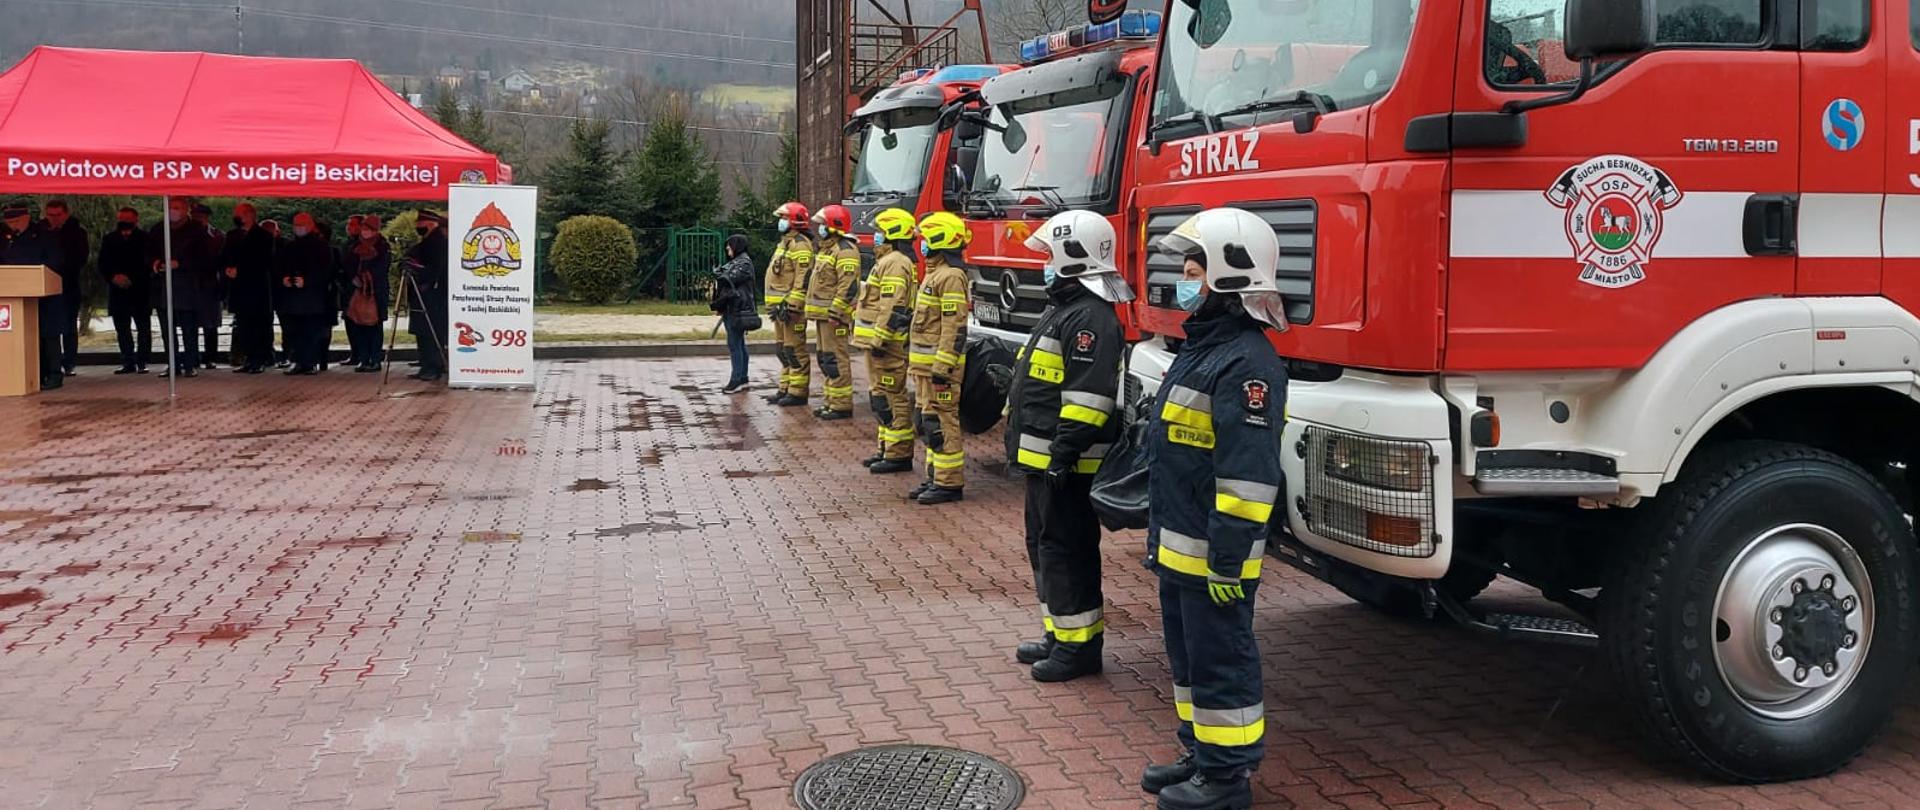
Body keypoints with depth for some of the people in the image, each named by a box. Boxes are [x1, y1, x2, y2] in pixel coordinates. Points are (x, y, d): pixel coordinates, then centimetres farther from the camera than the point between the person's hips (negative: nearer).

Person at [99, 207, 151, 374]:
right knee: (122, 329, 6)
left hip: (140, 290, -3)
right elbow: (103, 266, 8)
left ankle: (141, 362, 2)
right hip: (117, 291, 3)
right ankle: (128, 363, 12)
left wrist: (131, 279, -13)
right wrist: (113, 277, -11)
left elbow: (147, 265, -3)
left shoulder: (144, 239, -3)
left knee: (143, 328, -3)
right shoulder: (109, 240, 7)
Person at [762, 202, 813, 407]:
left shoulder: (800, 245, -14)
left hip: (791, 306, -11)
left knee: (794, 350, -7)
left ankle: (798, 392, -4)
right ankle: (786, 389, 21)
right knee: (784, 350, 14)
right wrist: (775, 305, 23)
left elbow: (803, 278, -22)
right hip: (780, 305, 11)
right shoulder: (785, 243, 20)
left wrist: (791, 305, -25)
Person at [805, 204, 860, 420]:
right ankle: (832, 402, 20)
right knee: (825, 359, 14)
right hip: (822, 314, 11)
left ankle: (842, 405, -8)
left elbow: (848, 285, -23)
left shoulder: (845, 250, -15)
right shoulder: (826, 248, 20)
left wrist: (835, 312, -26)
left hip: (834, 315, -11)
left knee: (835, 359, -10)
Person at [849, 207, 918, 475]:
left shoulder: (894, 264, -16)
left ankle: (899, 455, -5)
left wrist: (880, 340, -24)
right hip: (880, 343, 11)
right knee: (880, 397, 16)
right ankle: (886, 449, 23)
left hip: (887, 345, -11)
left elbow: (892, 307, -23)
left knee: (891, 398, -8)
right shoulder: (888, 262, 19)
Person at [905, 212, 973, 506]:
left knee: (941, 423, -7)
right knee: (929, 423, 14)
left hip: (939, 363, -11)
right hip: (925, 365, 11)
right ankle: (936, 478, 22)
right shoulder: (936, 273, 17)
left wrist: (942, 369, -25)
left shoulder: (950, 277, -16)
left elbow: (954, 328, -22)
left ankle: (950, 484, -2)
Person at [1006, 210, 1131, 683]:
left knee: (1066, 551, -4)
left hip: (1065, 463, -11)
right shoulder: (1066, 307, 17)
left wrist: (1065, 452, -26)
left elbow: (1088, 396, -25)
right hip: (1043, 459, 11)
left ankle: (1081, 645, 5)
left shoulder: (1090, 317, -18)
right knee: (1044, 546, 17)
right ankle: (1061, 635, 27)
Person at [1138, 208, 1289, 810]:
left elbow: (1249, 473, -24)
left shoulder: (1246, 362, -20)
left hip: (1213, 556, -10)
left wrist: (1229, 557, -24)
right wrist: (1159, 537, 23)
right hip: (1179, 550, 10)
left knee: (1220, 663, 1)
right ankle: (1199, 754, 32)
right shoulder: (1202, 347, 14)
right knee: (1188, 658, 19)